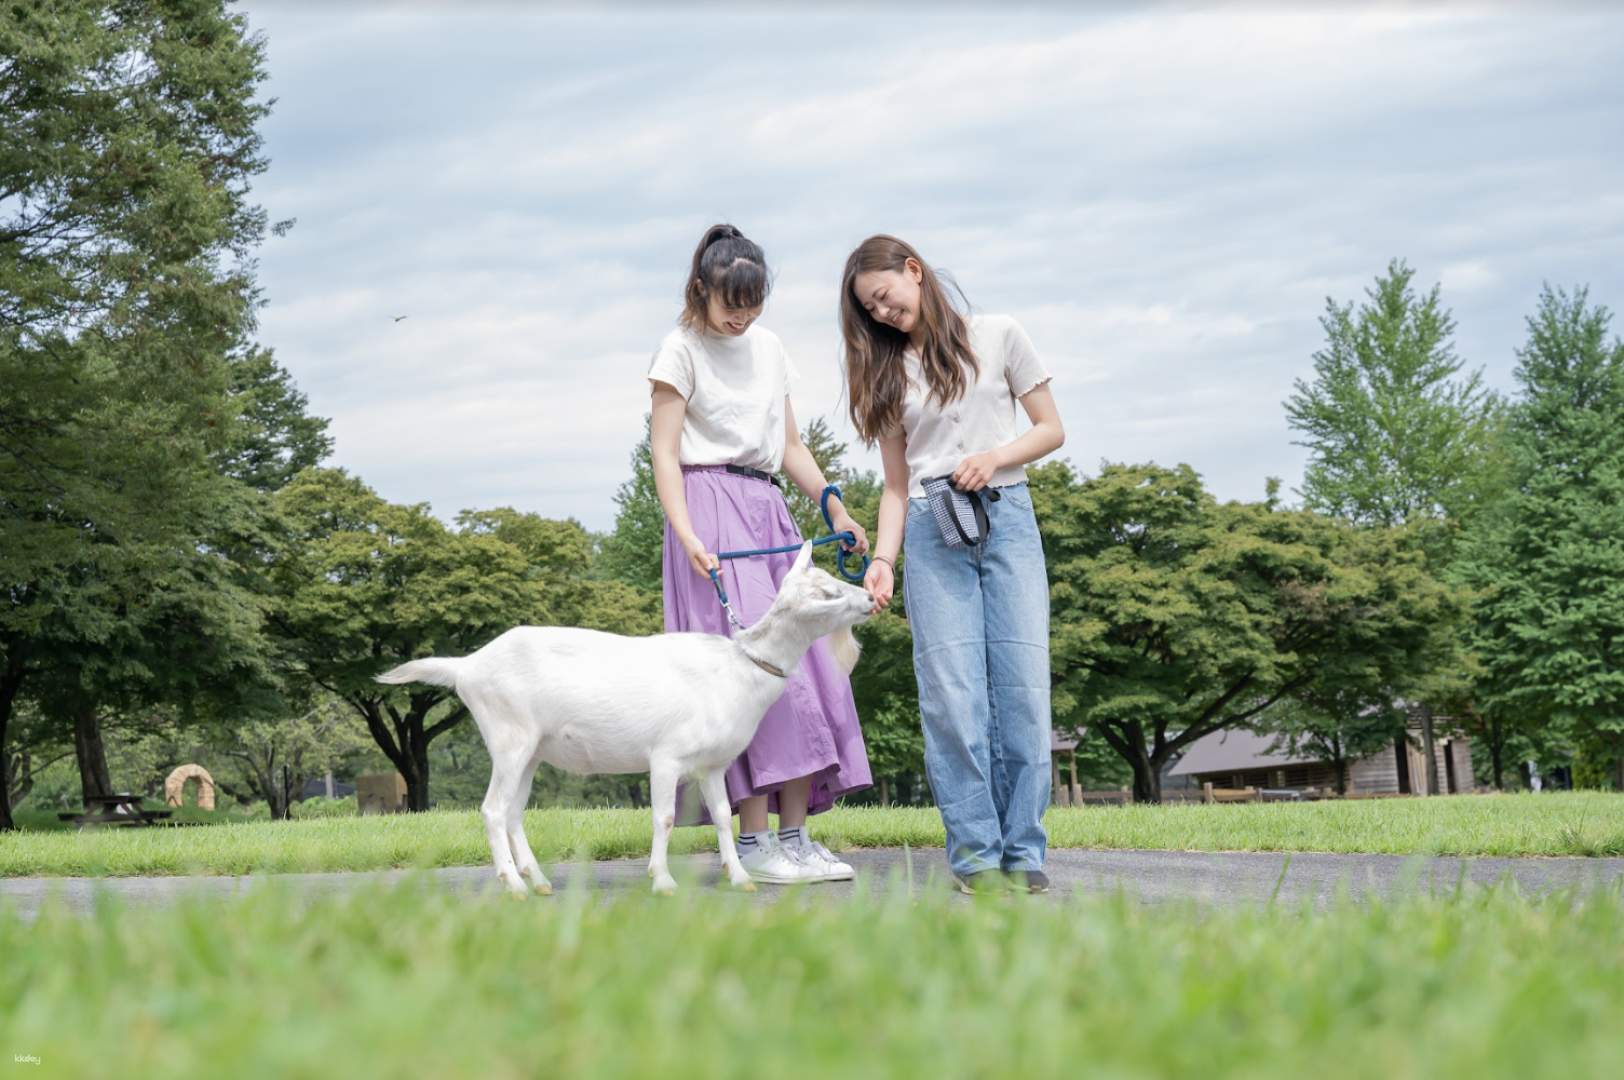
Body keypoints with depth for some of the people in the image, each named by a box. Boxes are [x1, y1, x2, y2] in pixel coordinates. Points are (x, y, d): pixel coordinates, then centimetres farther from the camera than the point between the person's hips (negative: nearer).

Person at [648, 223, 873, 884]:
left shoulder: (769, 348, 18)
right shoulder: (682, 350, -1)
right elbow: (664, 454, -7)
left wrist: (834, 508, 11)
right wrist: (686, 535, -19)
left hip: (769, 508, 7)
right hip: (713, 506, -7)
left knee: (802, 661, -2)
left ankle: (796, 836, 0)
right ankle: (752, 842, -15)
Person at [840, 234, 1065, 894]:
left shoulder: (998, 337, 8)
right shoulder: (887, 373, 15)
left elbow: (1051, 430, 9)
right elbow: (896, 486, 13)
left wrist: (994, 457, -9)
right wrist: (882, 559, -1)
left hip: (1006, 516, -1)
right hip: (932, 530, 1)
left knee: (1023, 686, -9)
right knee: (953, 693, -10)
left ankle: (1024, 856, -4)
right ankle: (976, 856, -8)